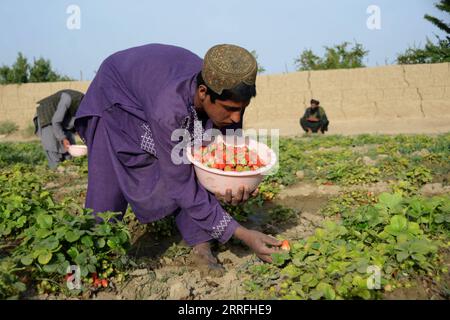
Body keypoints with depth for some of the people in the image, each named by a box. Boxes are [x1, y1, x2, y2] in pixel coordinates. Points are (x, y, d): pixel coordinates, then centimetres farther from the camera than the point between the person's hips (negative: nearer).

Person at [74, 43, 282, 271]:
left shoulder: (227, 96, -30)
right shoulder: (167, 110, -46)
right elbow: (181, 184, -38)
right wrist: (243, 235, -39)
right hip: (117, 95, -4)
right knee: (108, 184, -5)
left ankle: (200, 244, -4)